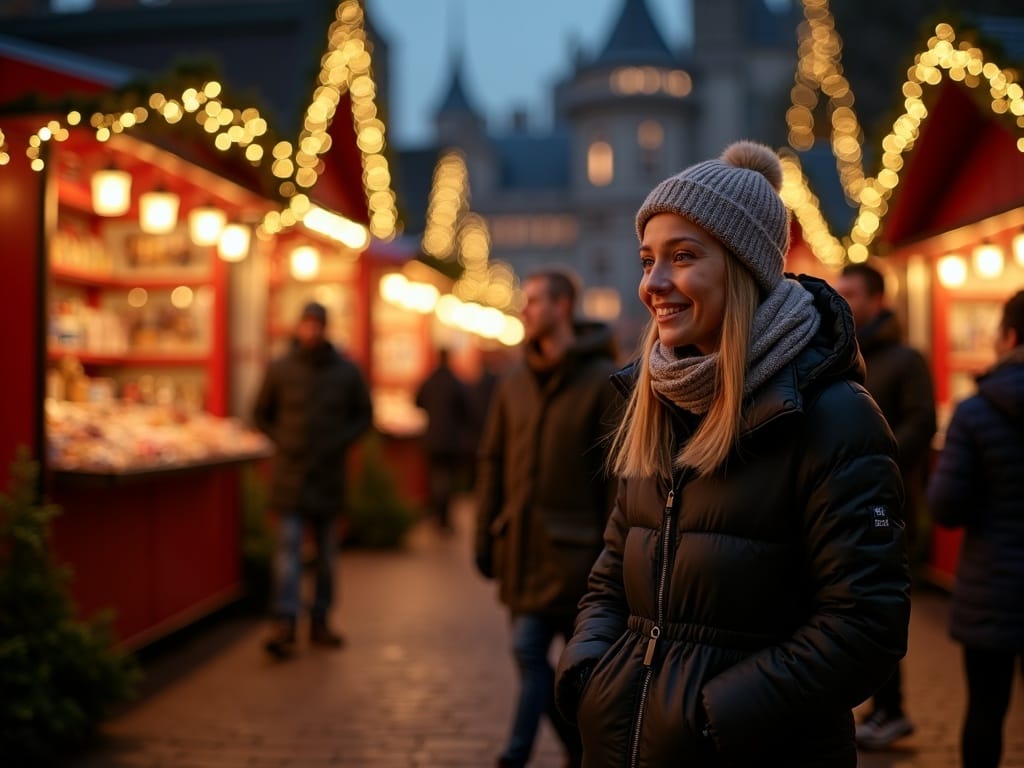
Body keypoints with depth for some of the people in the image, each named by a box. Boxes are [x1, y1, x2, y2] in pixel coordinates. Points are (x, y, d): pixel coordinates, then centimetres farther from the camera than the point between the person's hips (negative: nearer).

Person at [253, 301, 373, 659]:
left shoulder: (346, 371, 4)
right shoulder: (280, 368, 1)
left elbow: (364, 414, 12)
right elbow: (261, 413, 11)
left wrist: (341, 441, -3)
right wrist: (281, 440, -2)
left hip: (329, 472, 2)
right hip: (291, 472, -2)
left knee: (326, 552, 9)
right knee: (289, 546, -10)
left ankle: (320, 621, 19)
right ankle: (284, 624, -12)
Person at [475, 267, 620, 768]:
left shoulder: (602, 381, -7)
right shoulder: (514, 383, 10)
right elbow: (492, 461, 13)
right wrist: (485, 535, 9)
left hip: (572, 547, -6)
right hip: (521, 543, 6)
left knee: (530, 649, -5)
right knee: (530, 651, 10)